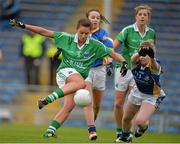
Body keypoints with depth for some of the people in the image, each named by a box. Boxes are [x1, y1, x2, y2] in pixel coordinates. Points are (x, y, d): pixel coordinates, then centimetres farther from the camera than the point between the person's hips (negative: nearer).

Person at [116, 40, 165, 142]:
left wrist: (151, 58, -79)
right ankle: (125, 136, 50)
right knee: (126, 118, 19)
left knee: (139, 121, -22)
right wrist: (139, 53, -68)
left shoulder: (155, 67, -31)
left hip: (152, 97, -5)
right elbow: (133, 58, -44)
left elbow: (154, 65, -55)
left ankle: (144, 126, 16)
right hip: (137, 92, 5)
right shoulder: (136, 62, -21)